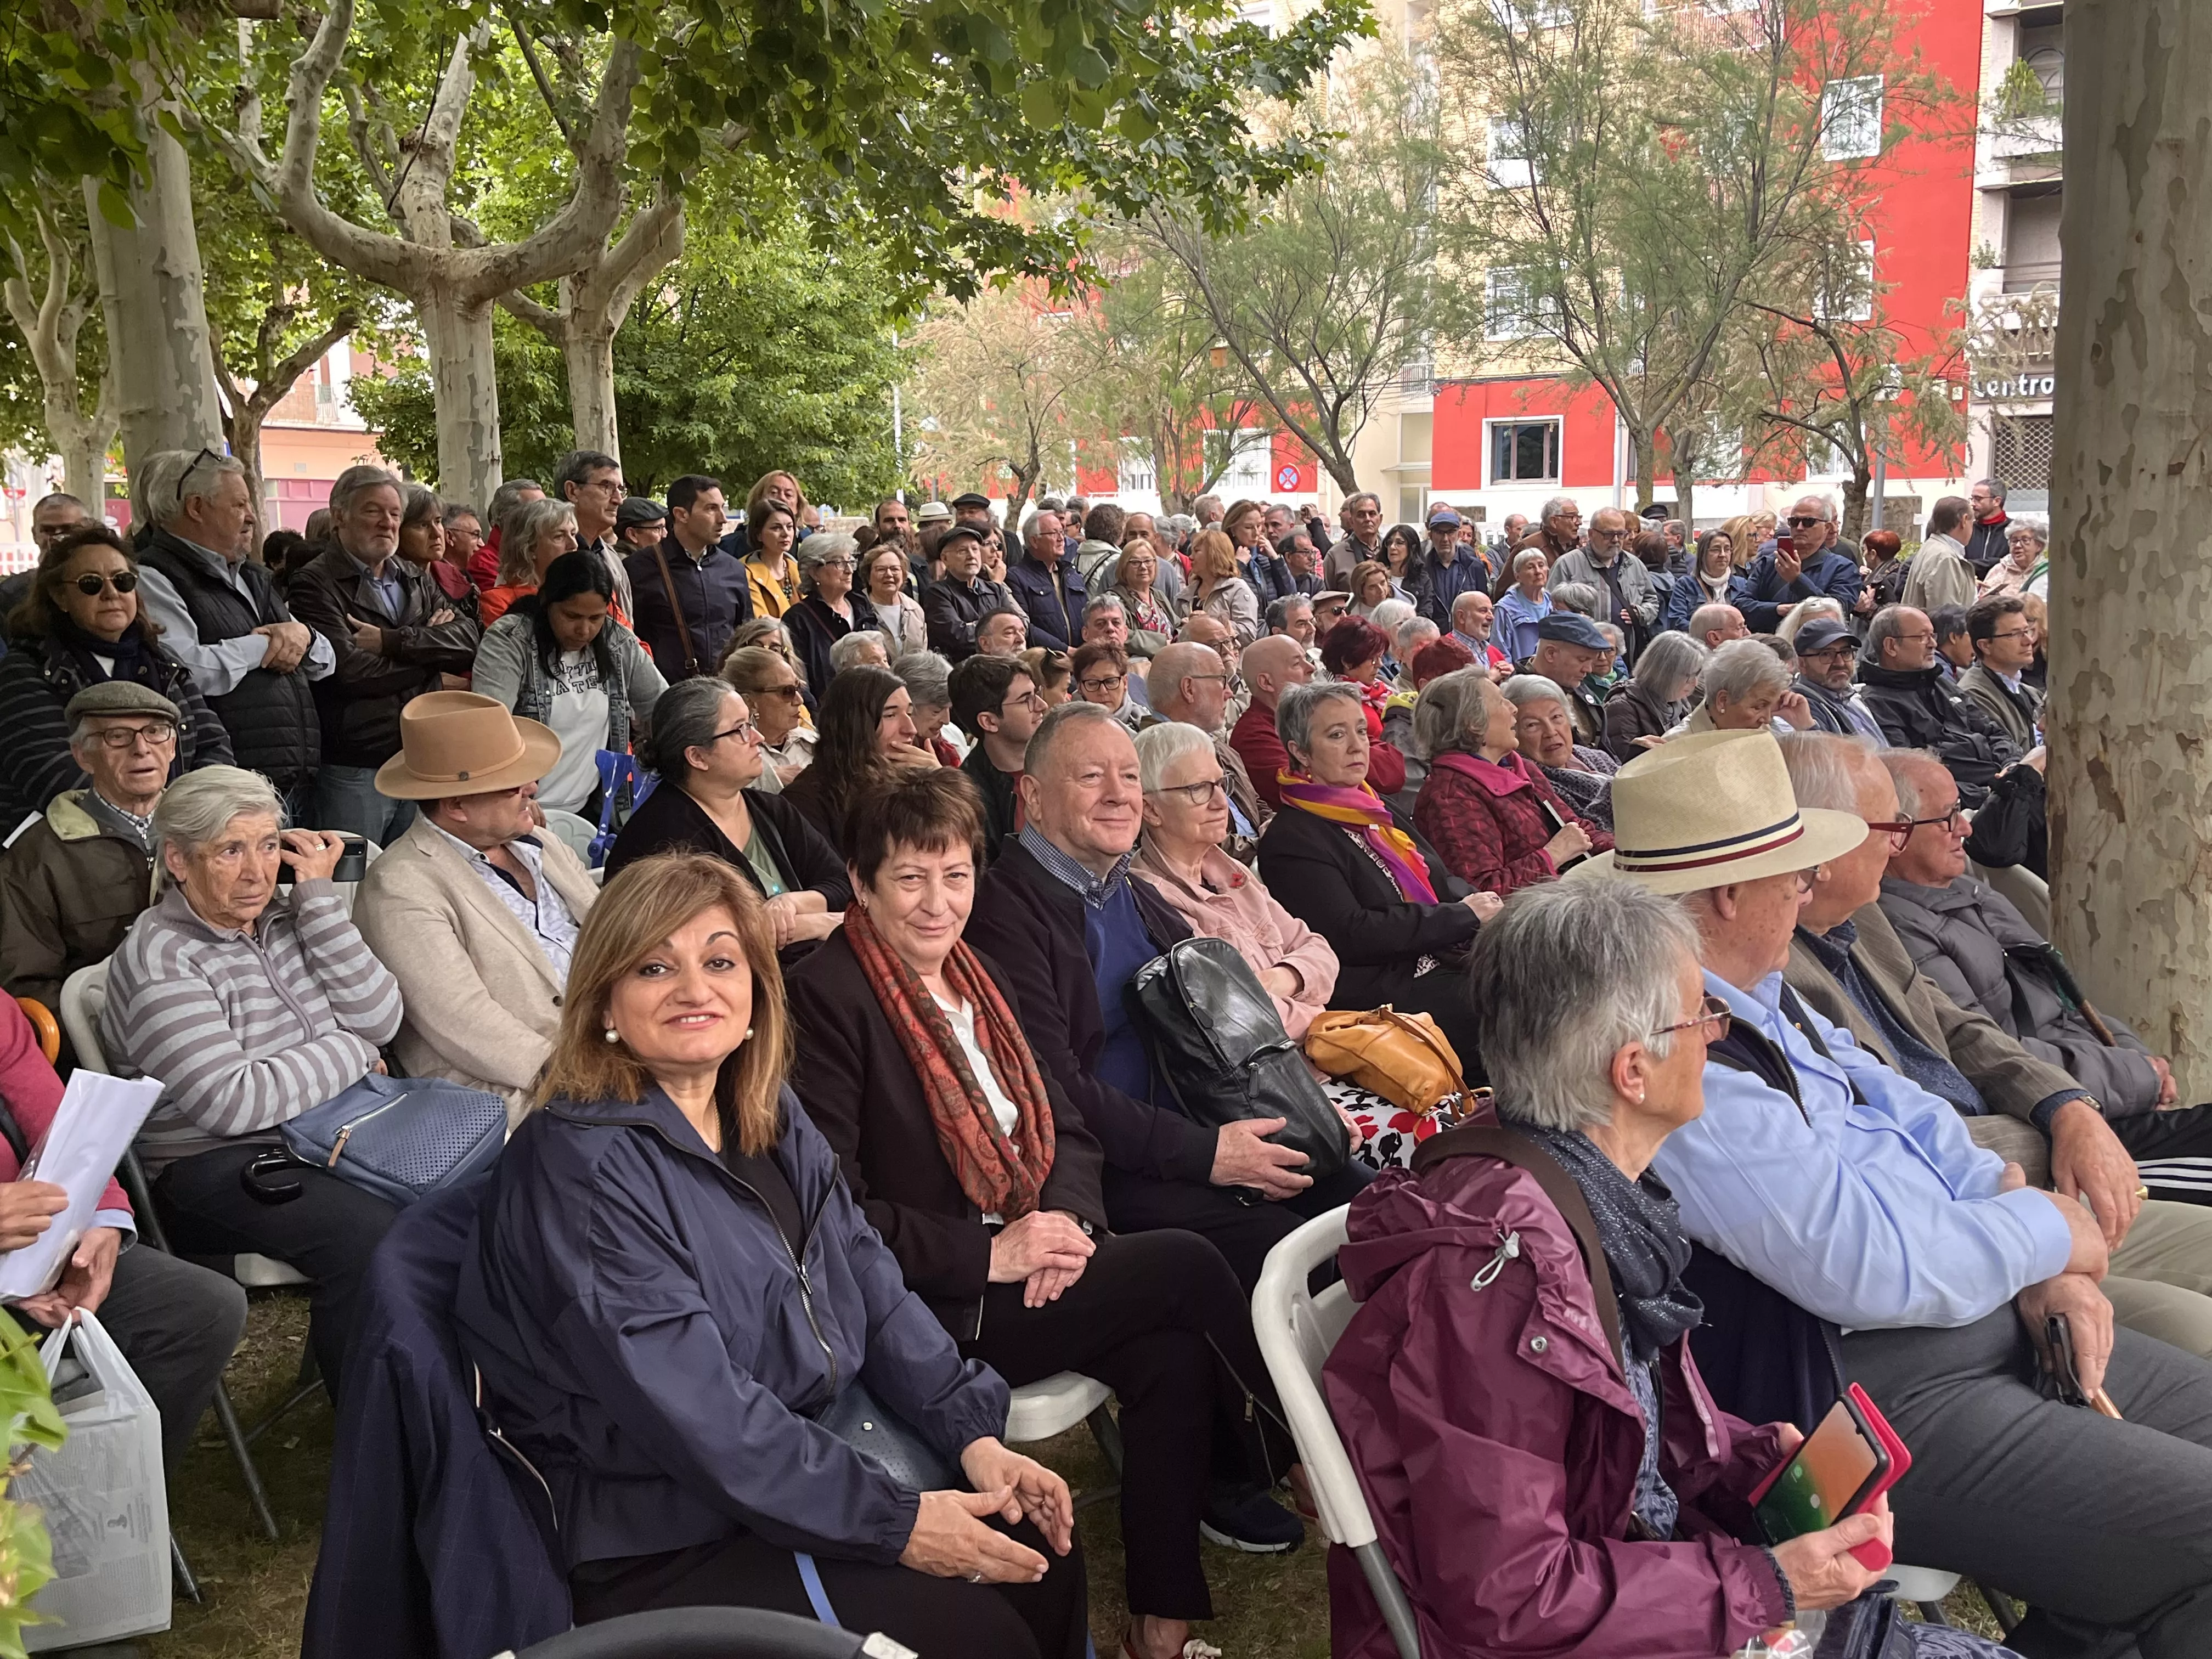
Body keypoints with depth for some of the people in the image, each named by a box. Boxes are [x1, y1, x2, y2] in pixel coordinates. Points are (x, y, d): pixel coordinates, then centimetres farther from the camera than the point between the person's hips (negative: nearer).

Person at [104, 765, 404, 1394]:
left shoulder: (285, 918, 9)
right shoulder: (157, 960, -11)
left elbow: (379, 1020, -1)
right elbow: (233, 1102, -20)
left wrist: (320, 898, -6)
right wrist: (349, 1054, -7)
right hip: (217, 1165, -7)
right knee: (370, 1237, -31)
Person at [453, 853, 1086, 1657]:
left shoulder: (768, 1119, 6)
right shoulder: (582, 1164, -21)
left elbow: (868, 1281, 8)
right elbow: (693, 1411, -25)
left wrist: (975, 1435, -5)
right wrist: (892, 1522, -23)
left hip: (804, 1462, 8)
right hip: (659, 1549, -8)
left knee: (1044, 1558, -2)